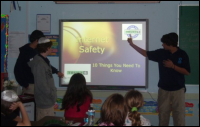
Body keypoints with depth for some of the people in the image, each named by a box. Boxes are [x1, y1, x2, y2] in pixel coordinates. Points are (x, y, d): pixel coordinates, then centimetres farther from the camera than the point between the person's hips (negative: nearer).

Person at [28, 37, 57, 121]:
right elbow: (42, 85, -22)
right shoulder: (39, 63, -21)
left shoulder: (44, 61, 9)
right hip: (44, 101, -9)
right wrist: (53, 95, -13)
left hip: (48, 100, 9)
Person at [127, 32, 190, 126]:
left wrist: (173, 66, -19)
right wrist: (132, 44, 2)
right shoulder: (161, 53, -2)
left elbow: (187, 72, -9)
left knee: (179, 114, 3)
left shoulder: (182, 54, -8)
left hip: (178, 89, -2)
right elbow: (146, 53, 5)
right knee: (163, 113, 9)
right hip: (163, 89, 2)